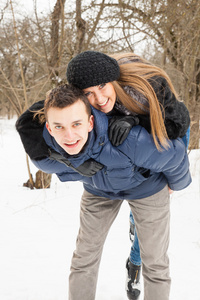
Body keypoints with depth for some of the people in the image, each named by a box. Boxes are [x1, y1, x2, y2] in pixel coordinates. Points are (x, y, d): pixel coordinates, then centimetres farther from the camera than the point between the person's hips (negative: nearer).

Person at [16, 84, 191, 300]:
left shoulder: (129, 141, -46)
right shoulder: (45, 154, -29)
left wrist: (178, 183, -4)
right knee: (85, 253, 7)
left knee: (154, 261, 5)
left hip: (146, 186, -2)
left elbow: (174, 154, -26)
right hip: (98, 189, 3)